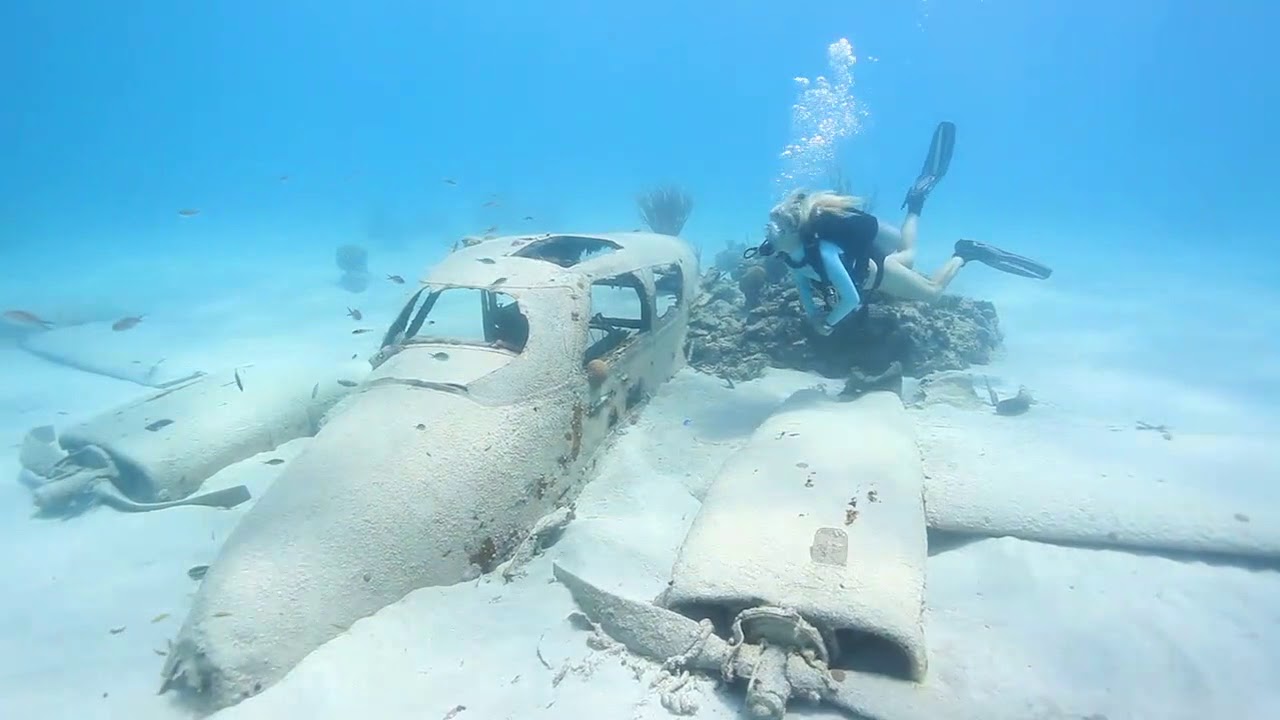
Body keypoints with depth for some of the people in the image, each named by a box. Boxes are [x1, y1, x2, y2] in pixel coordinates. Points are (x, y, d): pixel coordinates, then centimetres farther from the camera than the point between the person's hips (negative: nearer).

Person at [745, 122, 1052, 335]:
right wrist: (811, 313, -13)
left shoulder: (823, 251, -44)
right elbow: (802, 281, -2)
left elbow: (851, 299, -40)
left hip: (875, 271, -7)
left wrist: (827, 321, -26)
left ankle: (966, 253, 26)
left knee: (932, 290, 11)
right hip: (859, 262, 7)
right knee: (907, 257, 35)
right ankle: (917, 201, 42)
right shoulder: (785, 253, -22)